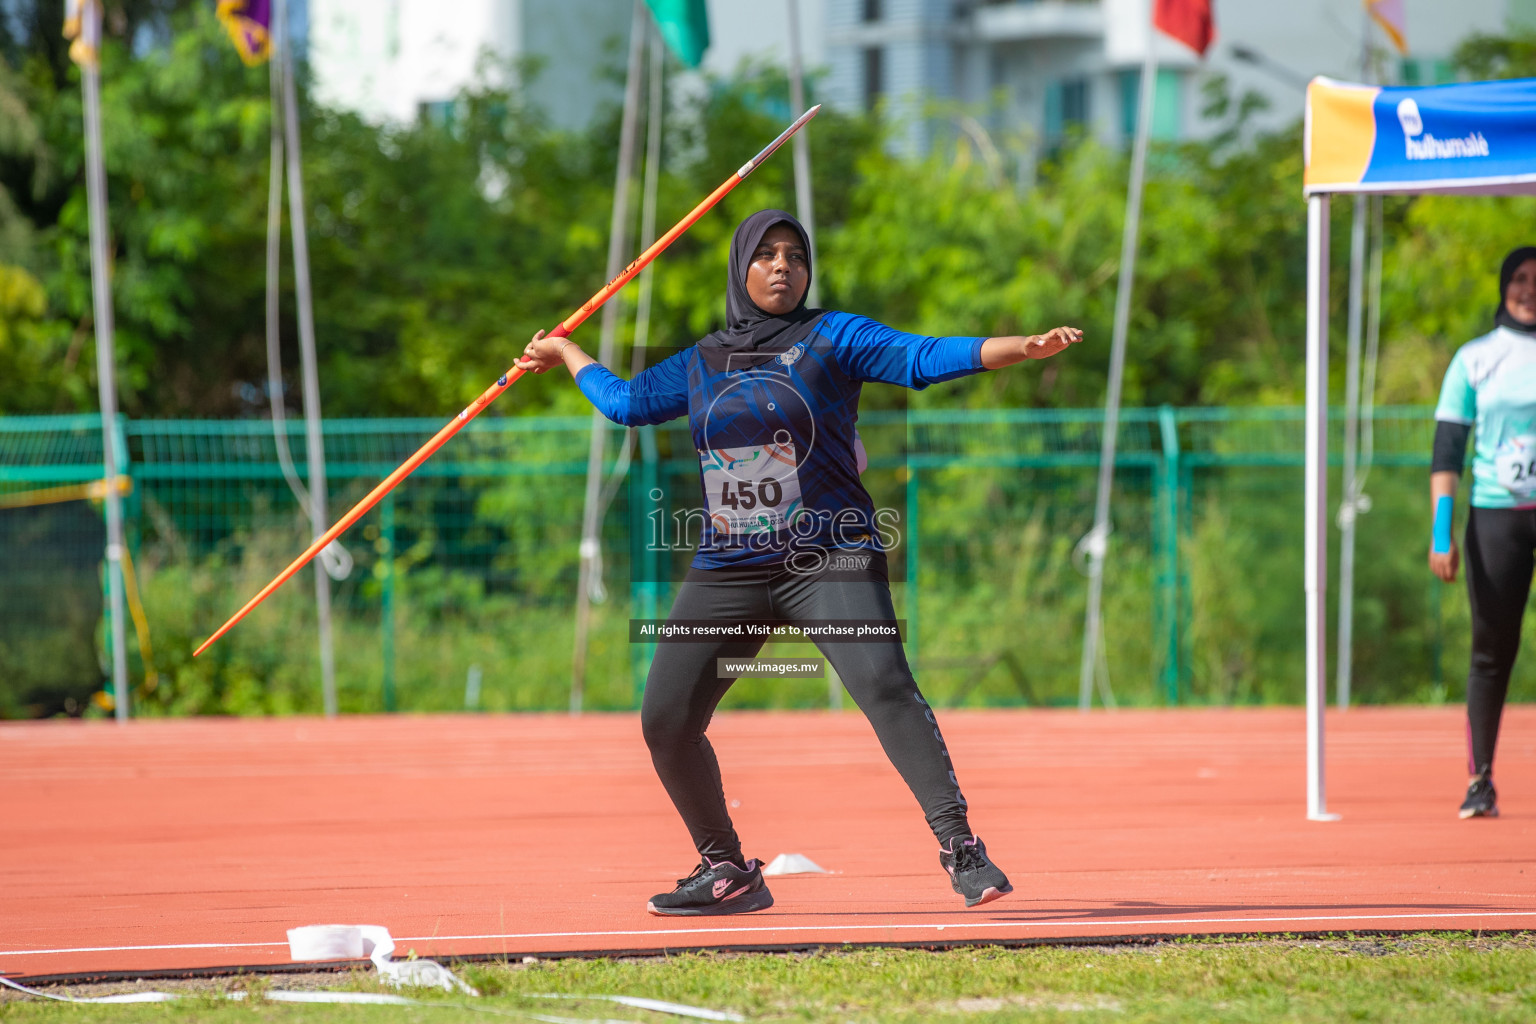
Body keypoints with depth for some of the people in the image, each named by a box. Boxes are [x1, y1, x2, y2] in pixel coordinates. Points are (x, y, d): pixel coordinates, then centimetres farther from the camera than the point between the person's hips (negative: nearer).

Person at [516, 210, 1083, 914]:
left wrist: (1024, 348, -24)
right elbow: (627, 402, 30)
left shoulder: (833, 339, 1)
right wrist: (567, 354, 40)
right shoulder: (701, 364, 14)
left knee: (882, 683, -27)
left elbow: (925, 358, -11)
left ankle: (959, 846, -27)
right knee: (666, 722, -2)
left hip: (830, 559, -5)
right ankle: (727, 873, 15)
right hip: (728, 569, 5)